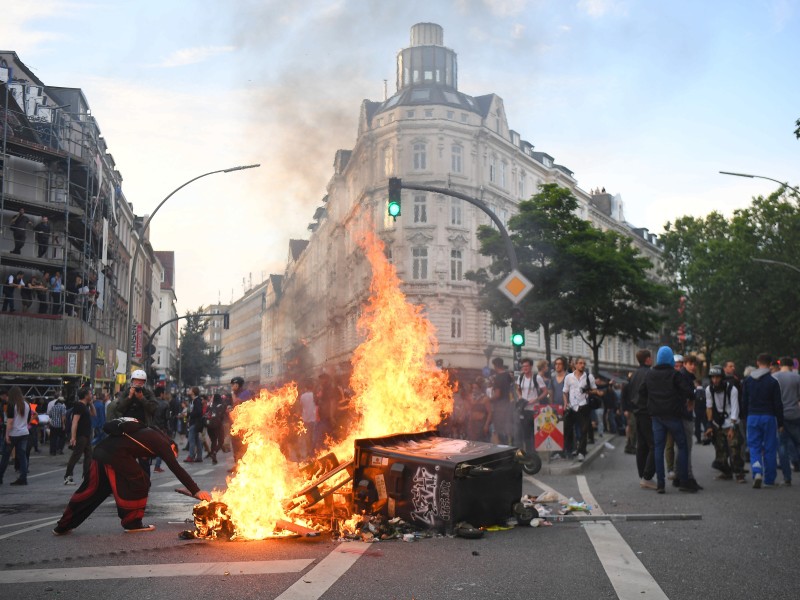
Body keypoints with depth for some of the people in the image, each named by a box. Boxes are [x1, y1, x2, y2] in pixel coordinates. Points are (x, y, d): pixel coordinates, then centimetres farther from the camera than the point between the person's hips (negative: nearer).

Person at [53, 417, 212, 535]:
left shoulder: (151, 436, 31)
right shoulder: (164, 444, 8)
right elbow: (176, 469, 0)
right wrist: (196, 491, -1)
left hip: (100, 451, 8)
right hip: (116, 454, -8)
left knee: (90, 490, 16)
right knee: (139, 483, 8)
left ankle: (63, 526, 22)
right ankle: (132, 523, 13)